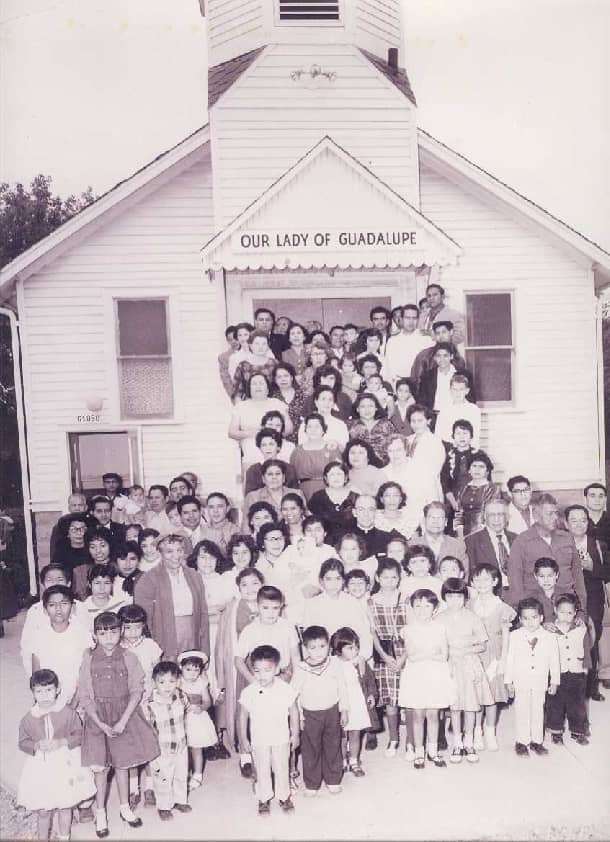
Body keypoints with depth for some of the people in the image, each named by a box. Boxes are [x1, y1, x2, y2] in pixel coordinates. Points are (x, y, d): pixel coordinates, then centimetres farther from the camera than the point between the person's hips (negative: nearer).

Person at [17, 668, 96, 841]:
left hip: (65, 764, -1)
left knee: (65, 806, 13)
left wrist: (61, 742, -20)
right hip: (41, 767, 1)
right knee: (42, 811, 9)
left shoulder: (67, 712, -9)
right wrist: (37, 746, -18)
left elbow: (79, 734, -5)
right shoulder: (29, 718, -5)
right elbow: (23, 742, 1)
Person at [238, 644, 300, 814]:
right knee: (262, 771, 15)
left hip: (281, 738, 0)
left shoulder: (286, 690, -19)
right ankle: (264, 798, 36)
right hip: (259, 740, 0)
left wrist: (295, 734, 1)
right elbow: (243, 716, -5)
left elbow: (294, 712, -5)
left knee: (282, 769, 15)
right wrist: (244, 739, 1)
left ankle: (284, 796, 38)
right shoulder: (248, 692, -19)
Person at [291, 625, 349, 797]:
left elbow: (342, 689, 0)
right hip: (310, 715, -1)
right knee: (310, 750, 8)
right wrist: (297, 716, -5)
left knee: (333, 747, 14)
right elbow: (292, 694, -5)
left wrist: (344, 710, 3)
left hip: (332, 712, 1)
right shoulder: (301, 670, -14)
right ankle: (311, 784, 25)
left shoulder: (334, 664, -10)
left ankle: (333, 781, 31)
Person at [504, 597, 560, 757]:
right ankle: (522, 742, 16)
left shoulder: (549, 638, -4)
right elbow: (510, 660, -1)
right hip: (521, 682, -1)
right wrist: (509, 681, 0)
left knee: (538, 712, 10)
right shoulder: (515, 636, -5)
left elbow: (554, 661, 3)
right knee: (522, 712, 5)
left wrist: (554, 682, 3)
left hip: (540, 683, 1)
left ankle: (536, 741, 23)